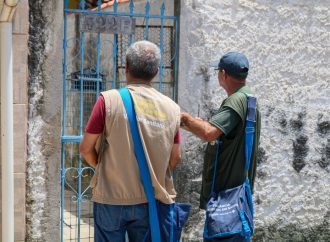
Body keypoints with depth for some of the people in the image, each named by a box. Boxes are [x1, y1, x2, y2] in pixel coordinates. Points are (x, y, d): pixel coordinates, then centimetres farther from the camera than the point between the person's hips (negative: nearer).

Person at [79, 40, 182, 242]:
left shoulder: (109, 100, -11)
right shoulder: (172, 108, -2)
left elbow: (86, 148, -6)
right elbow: (175, 158, 6)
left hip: (111, 198, -2)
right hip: (151, 201, 3)